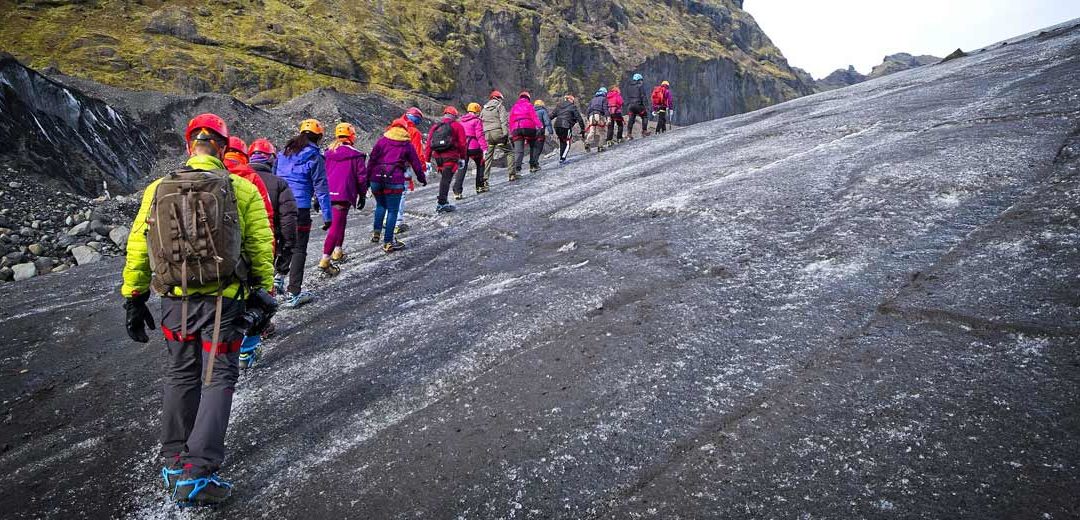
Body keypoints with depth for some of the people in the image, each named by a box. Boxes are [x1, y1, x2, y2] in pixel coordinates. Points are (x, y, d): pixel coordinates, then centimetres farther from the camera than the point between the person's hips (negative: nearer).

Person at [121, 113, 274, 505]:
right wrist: (264, 294, 5)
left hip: (175, 302, 4)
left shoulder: (157, 190, 1)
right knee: (217, 380, 5)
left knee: (180, 377, 20)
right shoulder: (243, 190, -8)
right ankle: (197, 473, 1)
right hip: (222, 301, -3)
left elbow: (137, 249, 6)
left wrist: (134, 298, 16)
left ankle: (175, 462, 30)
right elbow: (261, 249, -6)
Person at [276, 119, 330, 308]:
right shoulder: (314, 157, -5)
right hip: (300, 208, -5)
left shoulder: (283, 153, 12)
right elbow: (321, 188, -7)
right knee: (298, 250, 1)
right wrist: (327, 215, -5)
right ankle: (293, 294, 2)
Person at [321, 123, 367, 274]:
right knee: (336, 226, -7)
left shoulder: (328, 153, 12)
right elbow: (361, 177, -2)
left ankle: (337, 251, 35)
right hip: (343, 196, -6)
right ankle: (325, 259, -14)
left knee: (340, 221, 26)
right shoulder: (356, 155, -3)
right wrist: (362, 196, 10)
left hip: (328, 194, 6)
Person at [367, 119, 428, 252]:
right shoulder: (407, 145, 8)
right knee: (392, 210, 2)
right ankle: (388, 242, 2)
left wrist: (367, 178, 8)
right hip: (395, 180, -2)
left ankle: (376, 232, 19)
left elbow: (371, 160, 4)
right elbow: (416, 163, 13)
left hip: (376, 178, 3)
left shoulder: (382, 141, 10)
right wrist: (422, 178, 27)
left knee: (380, 205, 25)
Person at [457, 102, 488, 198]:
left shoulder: (462, 121, 16)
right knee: (480, 164, 18)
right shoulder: (477, 121, -4)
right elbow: (480, 135, -13)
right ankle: (480, 186, 18)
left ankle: (457, 191, -9)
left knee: (462, 168, 3)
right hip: (473, 147, -5)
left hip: (462, 147, 5)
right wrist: (484, 148, -15)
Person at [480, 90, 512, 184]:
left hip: (487, 134, 5)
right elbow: (504, 121, -7)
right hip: (498, 132, -5)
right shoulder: (500, 106, 4)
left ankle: (484, 180, -3)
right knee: (509, 152, 7)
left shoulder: (484, 109, 19)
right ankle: (512, 173, 0)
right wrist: (506, 134, -11)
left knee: (487, 157, 5)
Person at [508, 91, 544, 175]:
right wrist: (540, 126, -10)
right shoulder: (529, 105, 10)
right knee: (534, 146, 17)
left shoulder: (514, 107, 23)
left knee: (518, 151, -5)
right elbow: (534, 117, -4)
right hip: (528, 128, -3)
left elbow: (511, 122, 20)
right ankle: (533, 165, 13)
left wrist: (511, 133, 22)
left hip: (516, 130, 3)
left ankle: (516, 168, -23)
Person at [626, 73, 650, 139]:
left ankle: (629, 133, 1)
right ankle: (644, 131, -2)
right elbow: (643, 96, -10)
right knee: (645, 116, 7)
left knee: (631, 119, 8)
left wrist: (628, 104, 23)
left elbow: (628, 96, 18)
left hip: (631, 105, 6)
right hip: (638, 104, -6)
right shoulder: (640, 86, -4)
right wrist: (646, 106, -12)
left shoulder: (630, 86, 16)